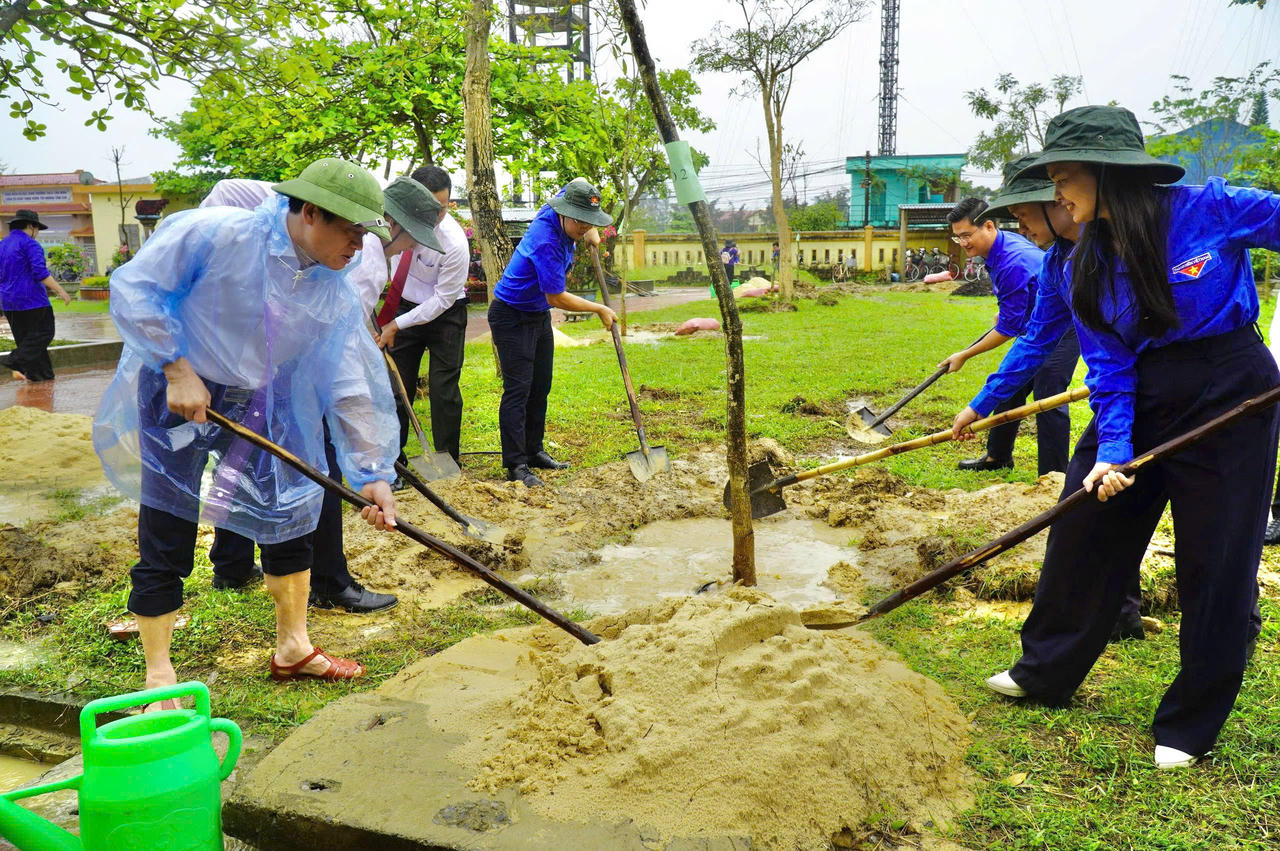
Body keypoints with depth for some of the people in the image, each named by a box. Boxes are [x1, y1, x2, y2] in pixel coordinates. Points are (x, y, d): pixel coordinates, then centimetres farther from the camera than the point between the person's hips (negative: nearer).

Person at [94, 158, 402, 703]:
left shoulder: (335, 295, -7)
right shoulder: (215, 233, -22)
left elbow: (348, 387, -7)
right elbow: (134, 287, -18)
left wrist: (372, 471, -12)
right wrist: (178, 369, -22)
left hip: (259, 407, 5)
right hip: (178, 399, -5)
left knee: (291, 516, 9)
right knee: (165, 542, -1)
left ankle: (292, 648, 28)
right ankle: (159, 678, 16)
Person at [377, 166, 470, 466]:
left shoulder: (455, 243, -29)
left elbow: (442, 300, -21)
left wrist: (396, 325, -20)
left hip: (444, 314, -4)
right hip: (405, 305, 4)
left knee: (443, 390, -5)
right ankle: (393, 461, 19)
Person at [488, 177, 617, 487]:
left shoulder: (557, 209, -8)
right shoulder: (546, 242, -31)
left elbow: (579, 181, 16)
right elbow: (557, 297, -25)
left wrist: (592, 230, 7)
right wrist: (599, 309, -13)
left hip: (539, 315, 9)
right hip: (512, 317, -9)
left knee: (541, 387, 12)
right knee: (518, 389, -11)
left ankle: (534, 451, 22)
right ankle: (516, 465, -9)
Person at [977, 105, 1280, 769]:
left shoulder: (1210, 210, -15)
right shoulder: (1086, 268, -1)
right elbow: (1109, 369, -4)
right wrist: (1112, 453, -16)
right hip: (1142, 398, 5)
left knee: (1216, 562, 2)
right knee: (1083, 530, 7)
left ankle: (1190, 725, 20)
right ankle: (1047, 673, 27)